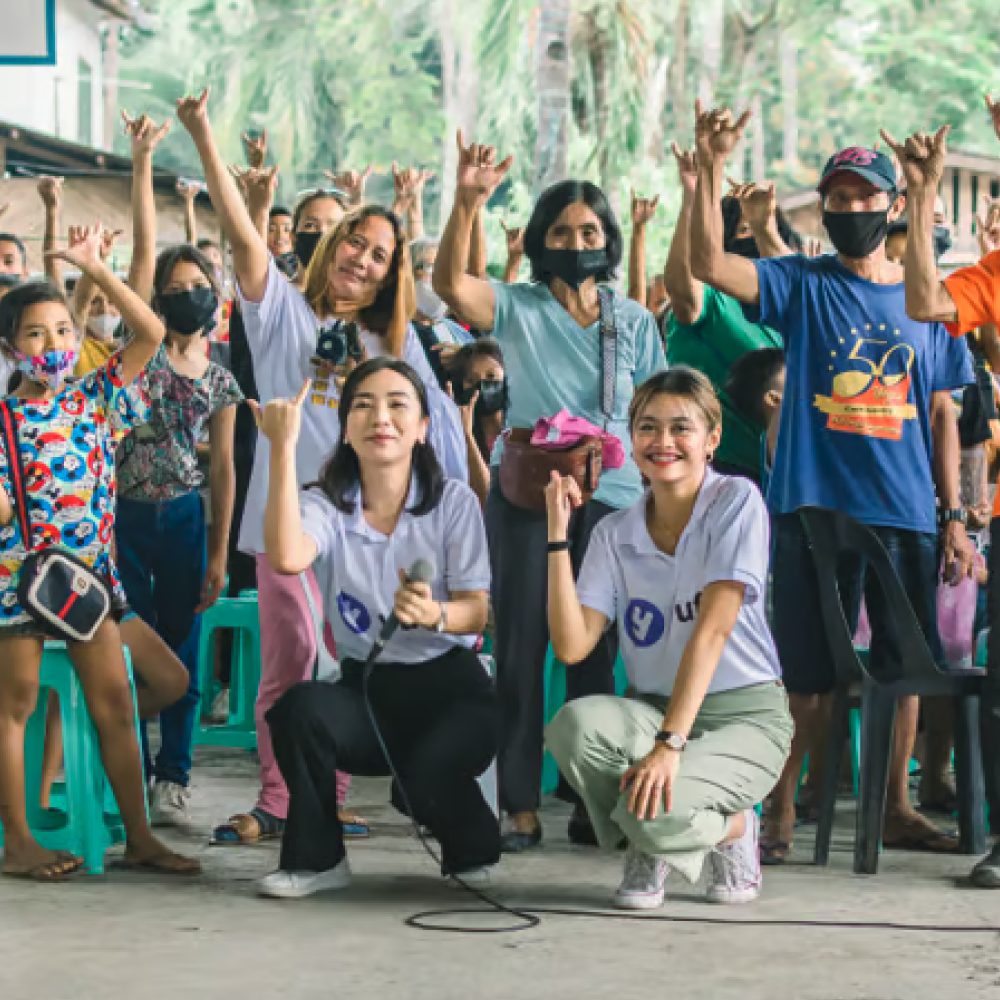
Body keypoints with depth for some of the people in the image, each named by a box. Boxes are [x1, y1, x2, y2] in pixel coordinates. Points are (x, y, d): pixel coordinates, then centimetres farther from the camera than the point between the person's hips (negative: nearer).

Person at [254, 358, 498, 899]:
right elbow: (286, 557, -23)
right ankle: (316, 858, -8)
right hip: (365, 687, 1)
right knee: (299, 707, -31)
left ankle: (474, 846, 7)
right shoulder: (324, 506, 1)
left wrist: (435, 615, -31)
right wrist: (283, 447, -22)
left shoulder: (454, 502, 1)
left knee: (424, 778, -32)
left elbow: (477, 612, -6)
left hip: (450, 686, -1)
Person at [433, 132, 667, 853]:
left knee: (596, 655, 5)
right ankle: (521, 807, 1)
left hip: (611, 499, 1)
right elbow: (450, 284, -15)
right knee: (521, 650, -2)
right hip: (526, 497, -1)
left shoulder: (635, 322, 11)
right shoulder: (518, 309, 4)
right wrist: (468, 203, -28)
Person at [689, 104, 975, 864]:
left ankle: (897, 808, 22)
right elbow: (709, 265, -13)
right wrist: (713, 170, -24)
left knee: (903, 663, 10)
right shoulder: (802, 285, 3)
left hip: (907, 515, 3)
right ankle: (780, 814, 6)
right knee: (808, 671, -2)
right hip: (815, 508, -3)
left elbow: (942, 416, 13)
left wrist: (953, 516, 7)